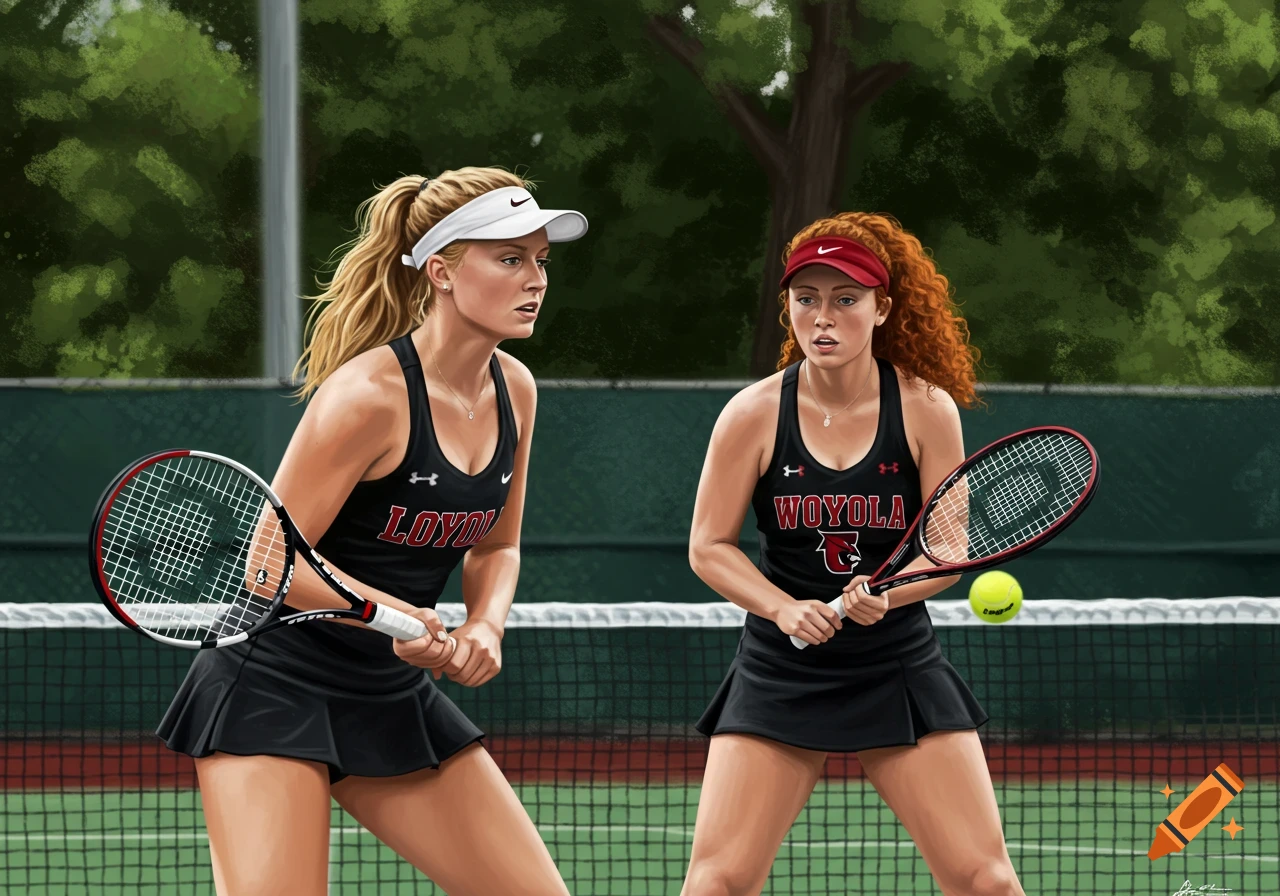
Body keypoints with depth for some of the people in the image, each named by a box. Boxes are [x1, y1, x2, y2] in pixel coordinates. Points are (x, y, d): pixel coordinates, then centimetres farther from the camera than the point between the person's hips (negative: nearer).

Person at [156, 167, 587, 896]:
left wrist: (484, 627, -6)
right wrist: (397, 617, -26)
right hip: (275, 690, -8)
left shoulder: (513, 390, 2)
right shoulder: (369, 393, -21)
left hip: (396, 696, 8)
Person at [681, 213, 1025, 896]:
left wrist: (887, 593, -22)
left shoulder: (927, 410, -6)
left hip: (900, 669, 1)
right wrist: (786, 609, -17)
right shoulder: (754, 415, -7)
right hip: (780, 671, 0)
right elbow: (709, 547, -1)